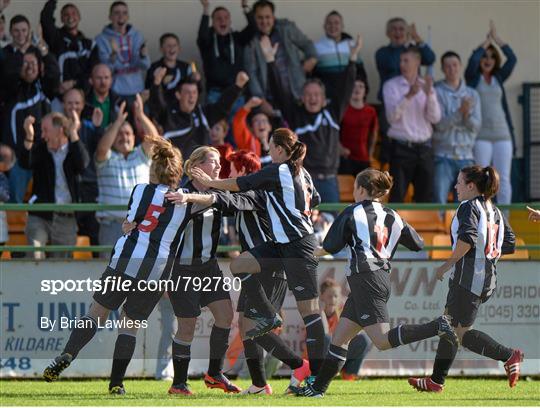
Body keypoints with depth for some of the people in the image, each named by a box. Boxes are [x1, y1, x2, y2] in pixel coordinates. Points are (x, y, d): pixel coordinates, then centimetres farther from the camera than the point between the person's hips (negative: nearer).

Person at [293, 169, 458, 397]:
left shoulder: (353, 212, 0)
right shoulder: (392, 217, 16)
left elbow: (330, 247, 0)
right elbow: (418, 245, 19)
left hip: (366, 279, -8)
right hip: (383, 277, 8)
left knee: (383, 341, -18)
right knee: (339, 338, 11)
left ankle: (437, 327, -28)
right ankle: (318, 387, 11)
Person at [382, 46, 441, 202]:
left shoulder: (426, 86, 11)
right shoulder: (391, 86, 1)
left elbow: (435, 118, 0)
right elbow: (392, 116, -13)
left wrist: (429, 94, -14)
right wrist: (408, 96, -24)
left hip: (424, 148, 3)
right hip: (401, 148, -3)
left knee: (426, 197, 4)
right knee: (397, 196, -8)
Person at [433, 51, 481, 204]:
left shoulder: (472, 94, 11)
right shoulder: (437, 92, 0)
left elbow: (476, 126, 3)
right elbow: (440, 124, -10)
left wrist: (467, 114, -17)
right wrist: (460, 111, -22)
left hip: (465, 157, 4)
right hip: (443, 155, -4)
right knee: (440, 202, -10)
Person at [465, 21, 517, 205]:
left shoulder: (499, 78, 15)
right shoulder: (473, 78, 6)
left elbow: (512, 59, 2)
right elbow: (472, 61, -13)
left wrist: (496, 38, 2)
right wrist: (487, 40, -1)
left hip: (502, 134, 3)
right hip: (481, 135, -3)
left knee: (504, 179, -1)